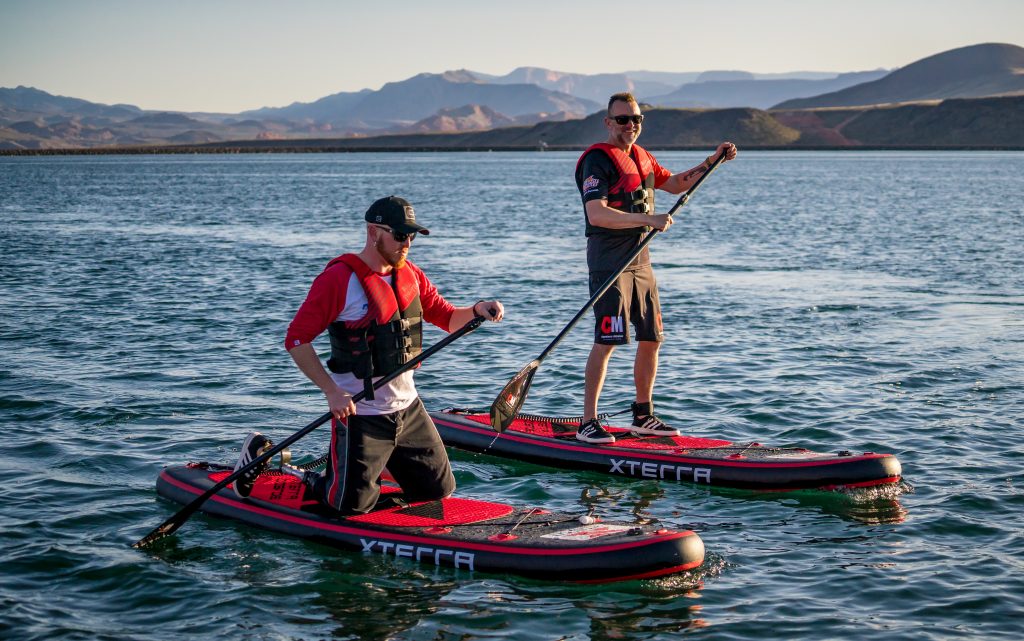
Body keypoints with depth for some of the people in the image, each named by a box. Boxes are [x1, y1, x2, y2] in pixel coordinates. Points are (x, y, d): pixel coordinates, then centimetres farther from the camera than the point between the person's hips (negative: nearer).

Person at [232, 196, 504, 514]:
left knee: (439, 490, 13)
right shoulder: (338, 278, -16)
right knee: (352, 506, -3)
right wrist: (332, 391, -24)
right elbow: (296, 339, -17)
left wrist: (476, 311, -9)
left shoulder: (411, 275, 7)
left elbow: (447, 318, 14)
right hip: (360, 413, -7)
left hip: (408, 407, 7)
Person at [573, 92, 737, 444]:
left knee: (651, 338, 11)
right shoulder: (598, 159, -12)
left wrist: (712, 161, 18)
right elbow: (596, 215, -23)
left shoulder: (641, 157, 15)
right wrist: (649, 219, -27)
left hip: (640, 259, 9)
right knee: (606, 341, -12)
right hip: (608, 260, -9)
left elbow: (676, 184, 29)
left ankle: (643, 417, 22)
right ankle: (588, 423, -7)